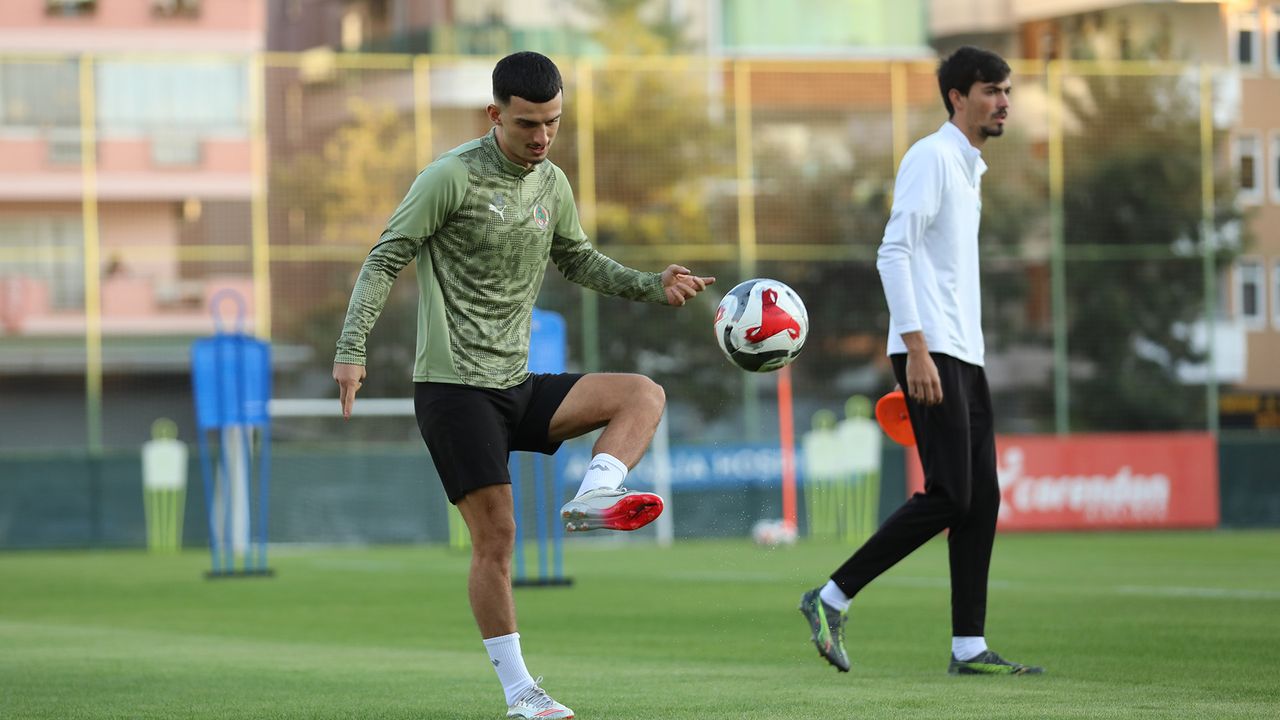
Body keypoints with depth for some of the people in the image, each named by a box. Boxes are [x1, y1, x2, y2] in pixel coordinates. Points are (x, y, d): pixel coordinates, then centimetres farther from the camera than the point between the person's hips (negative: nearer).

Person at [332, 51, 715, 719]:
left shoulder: (552, 184, 9)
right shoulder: (453, 176, -10)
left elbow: (578, 261, 24)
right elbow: (385, 259, -8)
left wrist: (652, 285, 8)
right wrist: (351, 350, -16)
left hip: (519, 385, 7)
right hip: (453, 386, -7)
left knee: (644, 395, -10)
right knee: (495, 538, -9)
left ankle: (592, 496, -31)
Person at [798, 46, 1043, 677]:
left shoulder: (968, 168, 21)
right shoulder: (931, 157, -8)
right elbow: (893, 253, -16)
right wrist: (917, 348, -23)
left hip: (964, 357, 10)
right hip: (931, 352, -10)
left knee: (980, 500, 4)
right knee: (948, 498, -13)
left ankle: (969, 647, 4)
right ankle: (832, 599, -6)